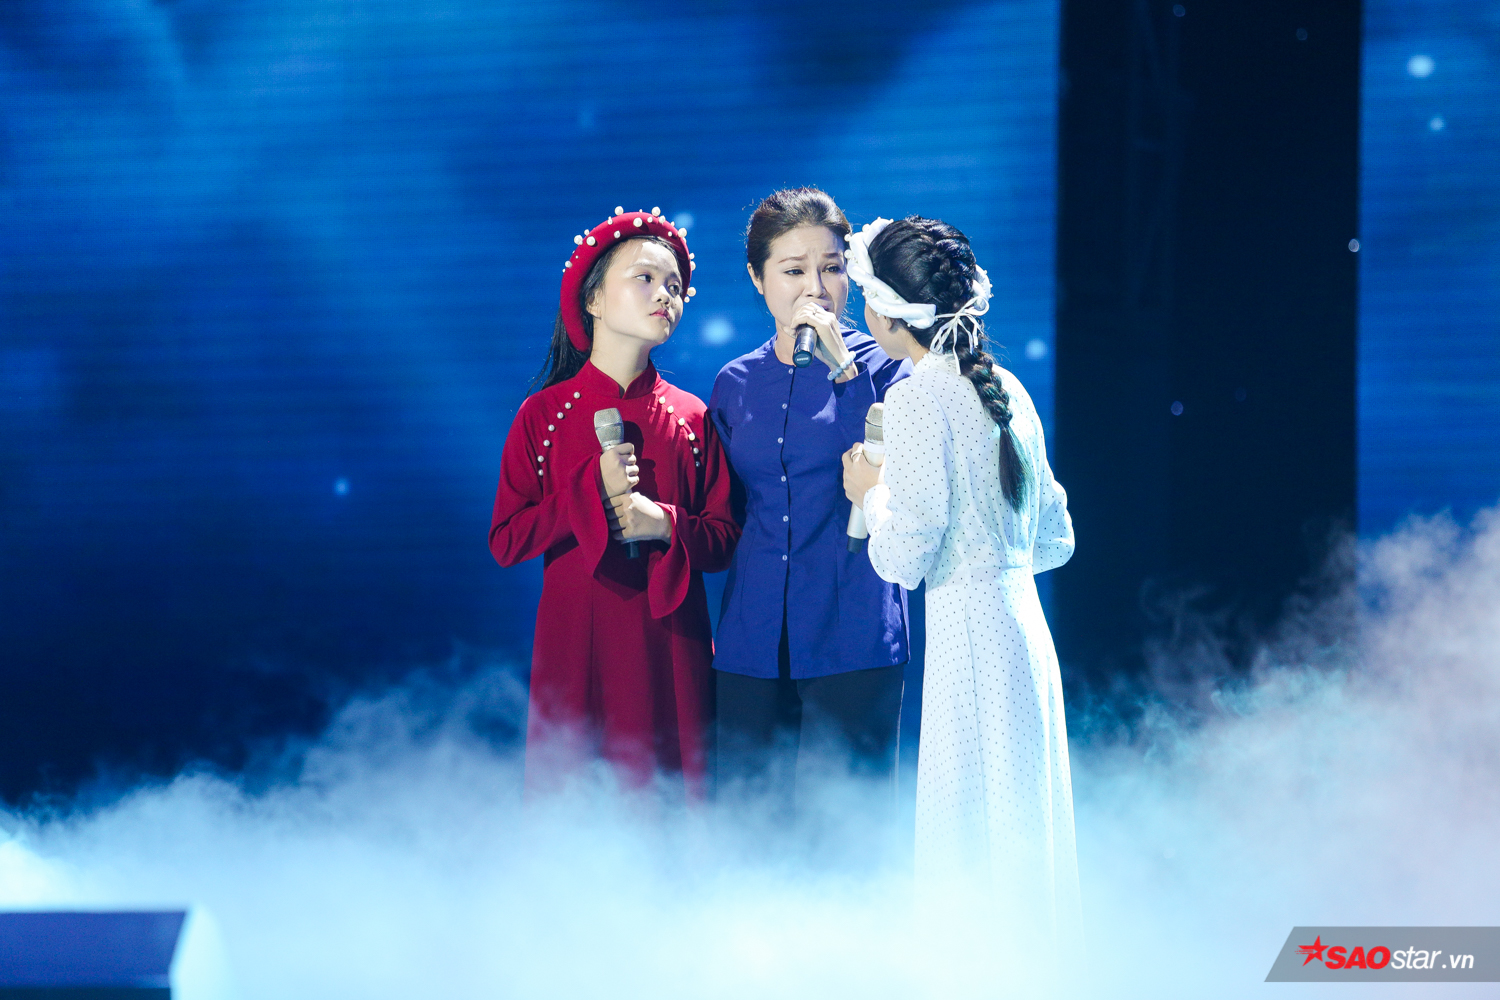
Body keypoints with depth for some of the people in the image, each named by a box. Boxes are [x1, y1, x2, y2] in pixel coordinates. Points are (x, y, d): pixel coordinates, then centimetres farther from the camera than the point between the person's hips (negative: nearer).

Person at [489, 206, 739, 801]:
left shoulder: (692, 418, 7)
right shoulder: (544, 414, 3)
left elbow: (725, 539, 7)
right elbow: (506, 541, -2)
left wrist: (667, 527, -12)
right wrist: (595, 492, -12)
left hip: (668, 655, 1)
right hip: (576, 650, -1)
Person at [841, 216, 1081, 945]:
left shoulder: (919, 397, -11)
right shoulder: (1006, 390, 13)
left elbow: (904, 558, -14)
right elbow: (1055, 541, 18)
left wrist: (870, 492, 3)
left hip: (970, 636, -8)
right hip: (1026, 631, 8)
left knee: (972, 850, -4)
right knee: (1023, 832, 12)